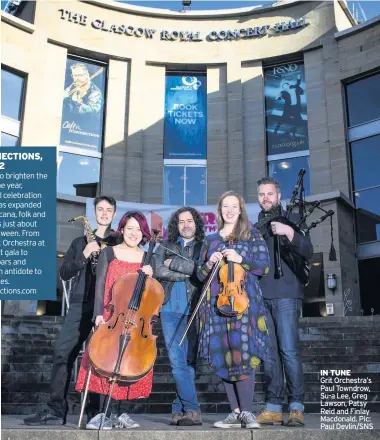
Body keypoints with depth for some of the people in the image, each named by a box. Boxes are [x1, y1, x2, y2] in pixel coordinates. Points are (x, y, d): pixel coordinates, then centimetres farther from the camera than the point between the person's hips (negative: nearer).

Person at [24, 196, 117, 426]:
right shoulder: (80, 242, 19)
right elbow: (65, 273, 10)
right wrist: (84, 255, -6)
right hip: (81, 305, 3)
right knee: (63, 352, -4)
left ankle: (96, 411, 5)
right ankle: (56, 410, 2)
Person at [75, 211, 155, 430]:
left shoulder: (147, 258, 11)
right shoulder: (108, 253, 5)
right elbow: (100, 287, 0)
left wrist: (149, 276, -7)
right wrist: (99, 314, -11)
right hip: (111, 317, -2)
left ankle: (117, 413, 8)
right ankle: (112, 413, -5)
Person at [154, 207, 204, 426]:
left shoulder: (203, 248, 10)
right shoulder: (165, 248, 15)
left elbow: (202, 269, -10)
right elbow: (159, 271, -2)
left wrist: (174, 263, -5)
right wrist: (189, 273, -6)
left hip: (194, 311, -1)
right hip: (171, 310, 1)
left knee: (189, 361, -1)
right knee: (177, 361, -5)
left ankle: (180, 408, 6)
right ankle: (192, 410, 0)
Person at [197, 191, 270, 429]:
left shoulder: (252, 235, 9)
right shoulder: (210, 240, 18)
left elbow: (265, 267, 1)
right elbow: (200, 274, 17)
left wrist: (241, 259, -12)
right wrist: (210, 263, -4)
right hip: (217, 303, 3)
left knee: (243, 353, -13)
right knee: (223, 356, 0)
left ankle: (246, 411, -7)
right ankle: (236, 412, 6)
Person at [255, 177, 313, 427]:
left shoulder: (292, 218, 9)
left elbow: (308, 252, -4)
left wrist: (288, 233, -17)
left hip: (285, 294, -4)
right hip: (260, 296, 4)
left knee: (289, 350, -9)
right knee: (269, 353, 3)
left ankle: (296, 407, -1)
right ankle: (273, 407, 7)